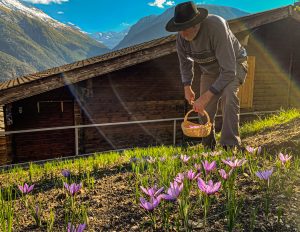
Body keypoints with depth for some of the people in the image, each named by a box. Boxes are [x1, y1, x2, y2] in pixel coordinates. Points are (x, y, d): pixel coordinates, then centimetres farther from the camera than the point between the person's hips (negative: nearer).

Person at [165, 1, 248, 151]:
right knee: (204, 109, -1)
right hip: (209, 70, 5)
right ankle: (208, 147, 21)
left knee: (228, 93, -35)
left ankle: (230, 145, -29)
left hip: (234, 63, -5)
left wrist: (205, 97, -43)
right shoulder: (181, 37, -20)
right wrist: (187, 87, -7)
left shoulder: (216, 27, -38)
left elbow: (228, 70, -41)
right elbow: (185, 62, 3)